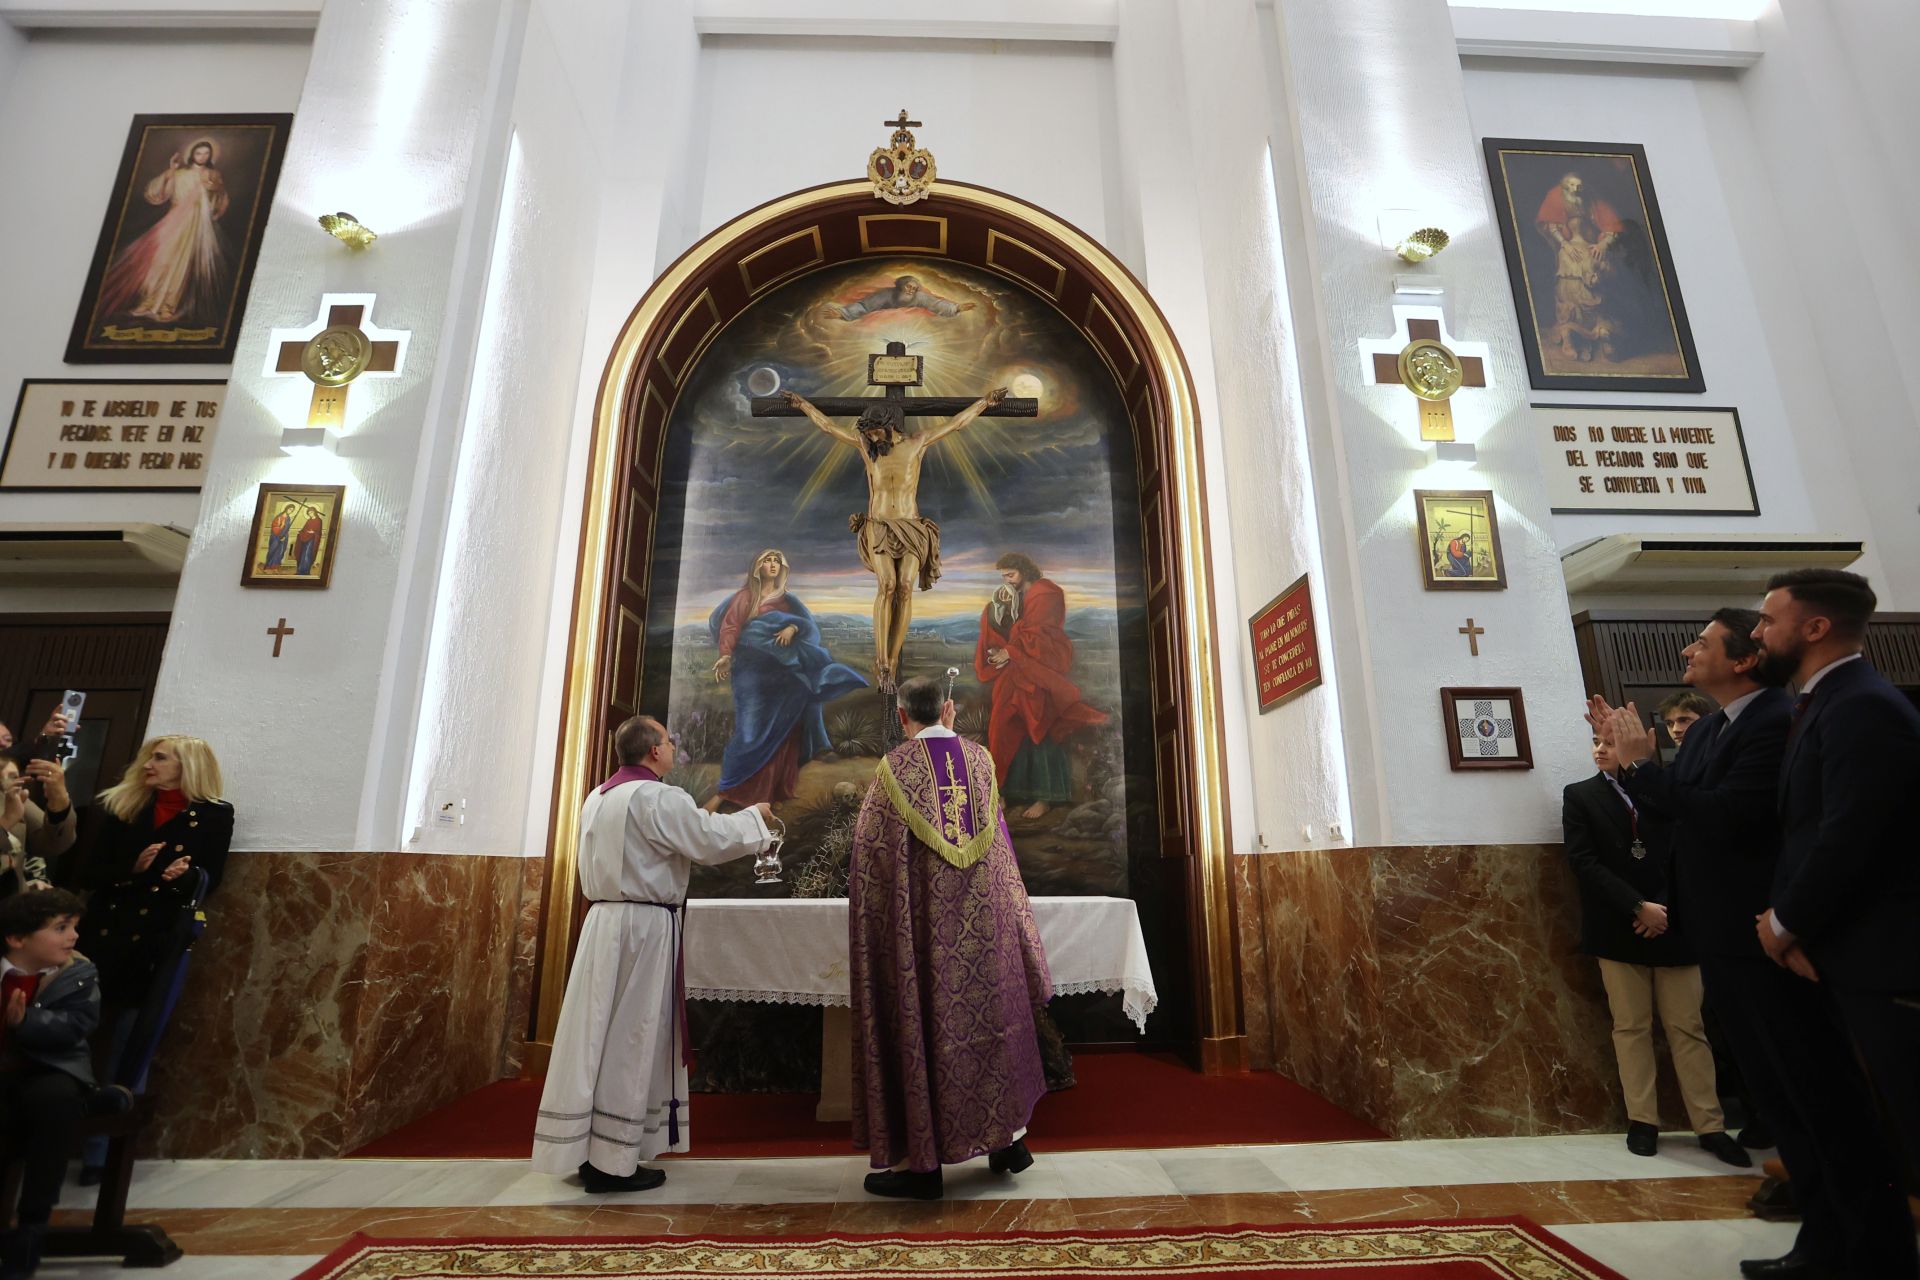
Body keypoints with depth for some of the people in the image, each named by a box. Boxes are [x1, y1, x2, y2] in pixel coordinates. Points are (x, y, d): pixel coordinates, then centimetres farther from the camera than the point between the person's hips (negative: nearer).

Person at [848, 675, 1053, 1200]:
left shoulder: (895, 768, -11)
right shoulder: (981, 758, 1)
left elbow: (869, 853, -6)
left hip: (925, 929, -4)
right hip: (986, 924, 4)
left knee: (923, 1024, 6)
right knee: (992, 1017, 17)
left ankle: (922, 1160, 16)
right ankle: (1009, 1136, 30)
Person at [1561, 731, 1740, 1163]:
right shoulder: (1580, 796, 3)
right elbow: (1583, 861, -6)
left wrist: (1662, 907, -10)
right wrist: (1638, 907, -14)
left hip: (1671, 925, 1)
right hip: (1618, 930, -1)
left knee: (1688, 1028, 6)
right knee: (1631, 1028, 6)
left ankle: (1711, 1126, 15)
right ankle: (1642, 1121, 14)